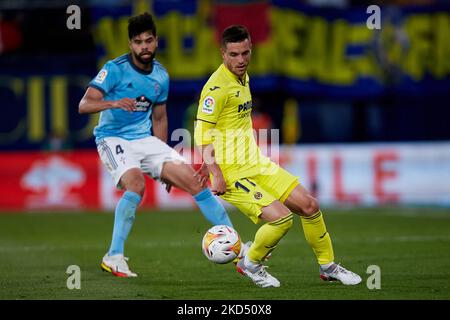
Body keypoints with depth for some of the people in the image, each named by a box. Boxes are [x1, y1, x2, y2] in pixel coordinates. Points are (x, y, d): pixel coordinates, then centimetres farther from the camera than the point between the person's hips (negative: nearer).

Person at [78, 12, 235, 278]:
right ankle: (114, 257, -24)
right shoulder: (115, 69, -12)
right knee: (136, 184, -33)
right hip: (113, 137, -6)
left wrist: (164, 164, 20)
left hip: (145, 139, 6)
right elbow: (84, 105, -21)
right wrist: (114, 103, -40)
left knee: (192, 179, -5)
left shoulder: (161, 76, 6)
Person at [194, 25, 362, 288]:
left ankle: (328, 266, 22)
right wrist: (216, 173, -25)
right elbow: (202, 133, -19)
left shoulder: (242, 77, 12)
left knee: (309, 205, 5)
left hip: (257, 164, 9)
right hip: (232, 172, -9)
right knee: (281, 218, -20)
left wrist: (211, 163, 24)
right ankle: (250, 264, 6)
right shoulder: (217, 87, -17)